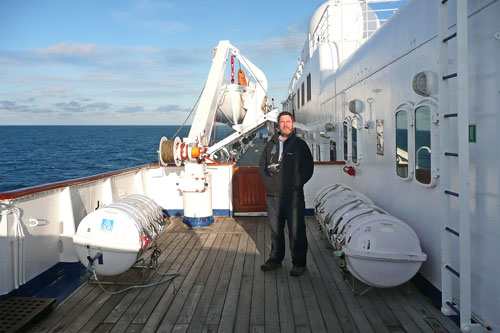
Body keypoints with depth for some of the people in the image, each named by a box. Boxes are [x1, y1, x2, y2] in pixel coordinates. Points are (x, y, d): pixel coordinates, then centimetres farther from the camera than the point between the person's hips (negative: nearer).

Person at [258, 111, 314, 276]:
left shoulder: (300, 145, 2)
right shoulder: (271, 144, 13)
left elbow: (308, 169, -1)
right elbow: (262, 165, 18)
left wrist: (295, 185, -10)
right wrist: (268, 181, 1)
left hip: (293, 196, -4)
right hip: (273, 195, 4)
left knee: (296, 231, -1)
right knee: (275, 229, 13)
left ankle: (299, 263, 11)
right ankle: (275, 259, 27)